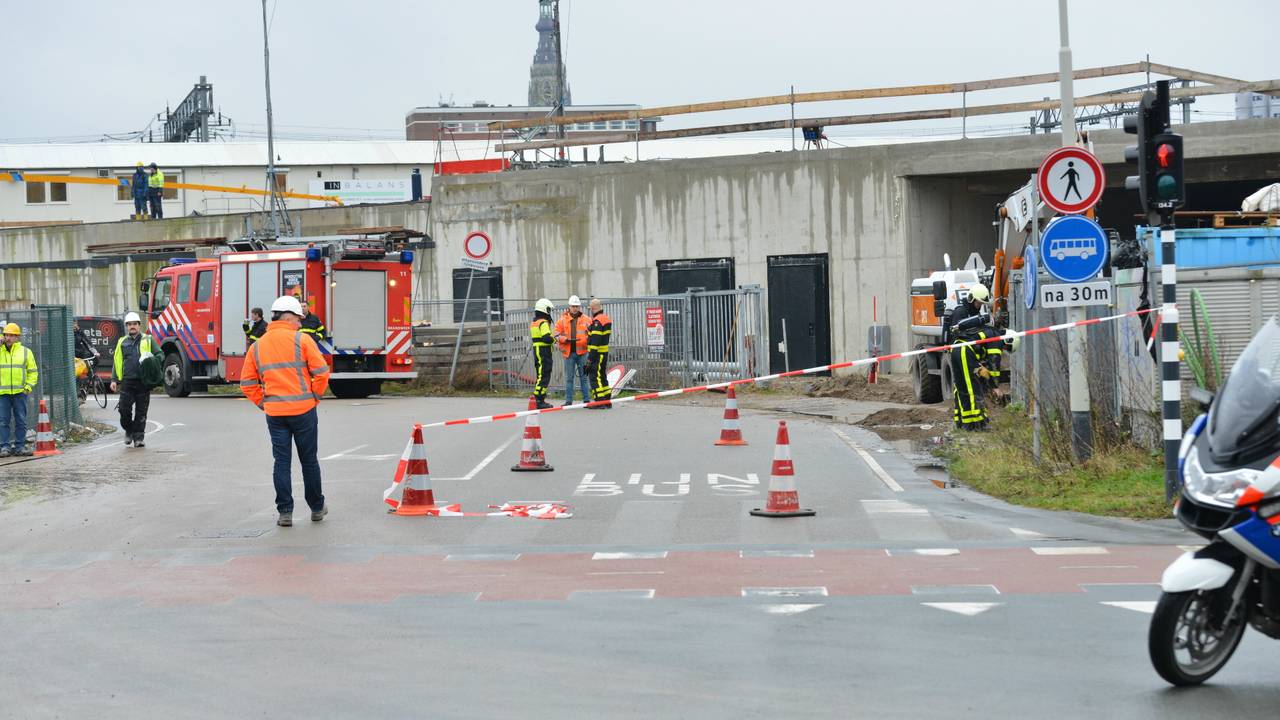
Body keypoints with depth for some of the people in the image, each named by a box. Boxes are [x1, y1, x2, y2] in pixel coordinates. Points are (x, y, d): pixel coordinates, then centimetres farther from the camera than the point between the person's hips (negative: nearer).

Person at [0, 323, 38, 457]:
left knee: (21, 421, 3)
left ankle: (20, 446, 9)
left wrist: (29, 386, -1)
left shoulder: (25, 352, 10)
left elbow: (33, 371, 13)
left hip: (20, 392, 1)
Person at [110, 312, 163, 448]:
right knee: (124, 409, -4)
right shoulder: (122, 342, 15)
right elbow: (116, 362, 15)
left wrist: (152, 361, -14)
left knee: (141, 412, 1)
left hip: (143, 382, -1)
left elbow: (160, 355, 8)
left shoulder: (148, 340, 10)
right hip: (127, 382, 1)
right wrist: (114, 380, 6)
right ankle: (129, 431, 20)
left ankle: (139, 437, 8)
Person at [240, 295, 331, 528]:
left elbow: (247, 383, 7)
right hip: (303, 410, -3)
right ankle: (317, 508, 21)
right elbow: (321, 371, -11)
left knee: (282, 462, 7)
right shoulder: (301, 340, -6)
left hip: (274, 413, 3)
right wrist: (316, 395, 3)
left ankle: (285, 512, 5)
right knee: (309, 460, 10)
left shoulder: (257, 346, 8)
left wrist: (263, 403, 12)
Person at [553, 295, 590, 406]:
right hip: (568, 352, 1)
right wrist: (566, 339, -14)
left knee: (584, 376, 3)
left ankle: (586, 400, 7)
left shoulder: (586, 320, 6)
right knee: (569, 378, 4)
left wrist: (584, 341, -16)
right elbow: (557, 335, 2)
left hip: (582, 352, -1)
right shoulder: (562, 320, 7)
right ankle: (568, 401, 9)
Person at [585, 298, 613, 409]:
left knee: (595, 376, -7)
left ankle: (599, 402, -9)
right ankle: (606, 401, 20)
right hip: (604, 353, 10)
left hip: (597, 353, -10)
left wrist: (590, 357, -21)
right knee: (602, 376, 16)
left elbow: (595, 340, -21)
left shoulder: (597, 321, -16)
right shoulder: (606, 319, 15)